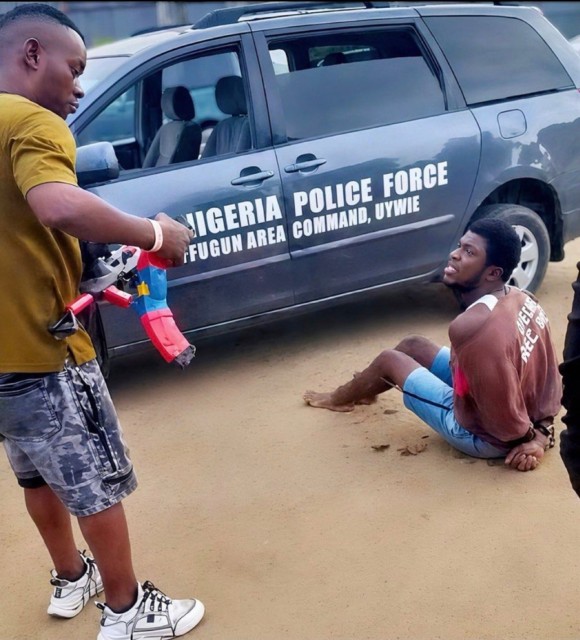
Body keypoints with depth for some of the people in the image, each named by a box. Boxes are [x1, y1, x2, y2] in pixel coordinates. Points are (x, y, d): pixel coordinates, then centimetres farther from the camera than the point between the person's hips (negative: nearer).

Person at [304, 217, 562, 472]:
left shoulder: (471, 326, -36)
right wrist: (542, 430, 0)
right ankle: (362, 390, 48)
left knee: (389, 360, 8)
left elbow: (504, 415, -31)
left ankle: (339, 399, 40)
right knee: (412, 345, 17)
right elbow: (550, 377, -2)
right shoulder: (523, 300, -7)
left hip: (482, 435, -8)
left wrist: (526, 436, -10)